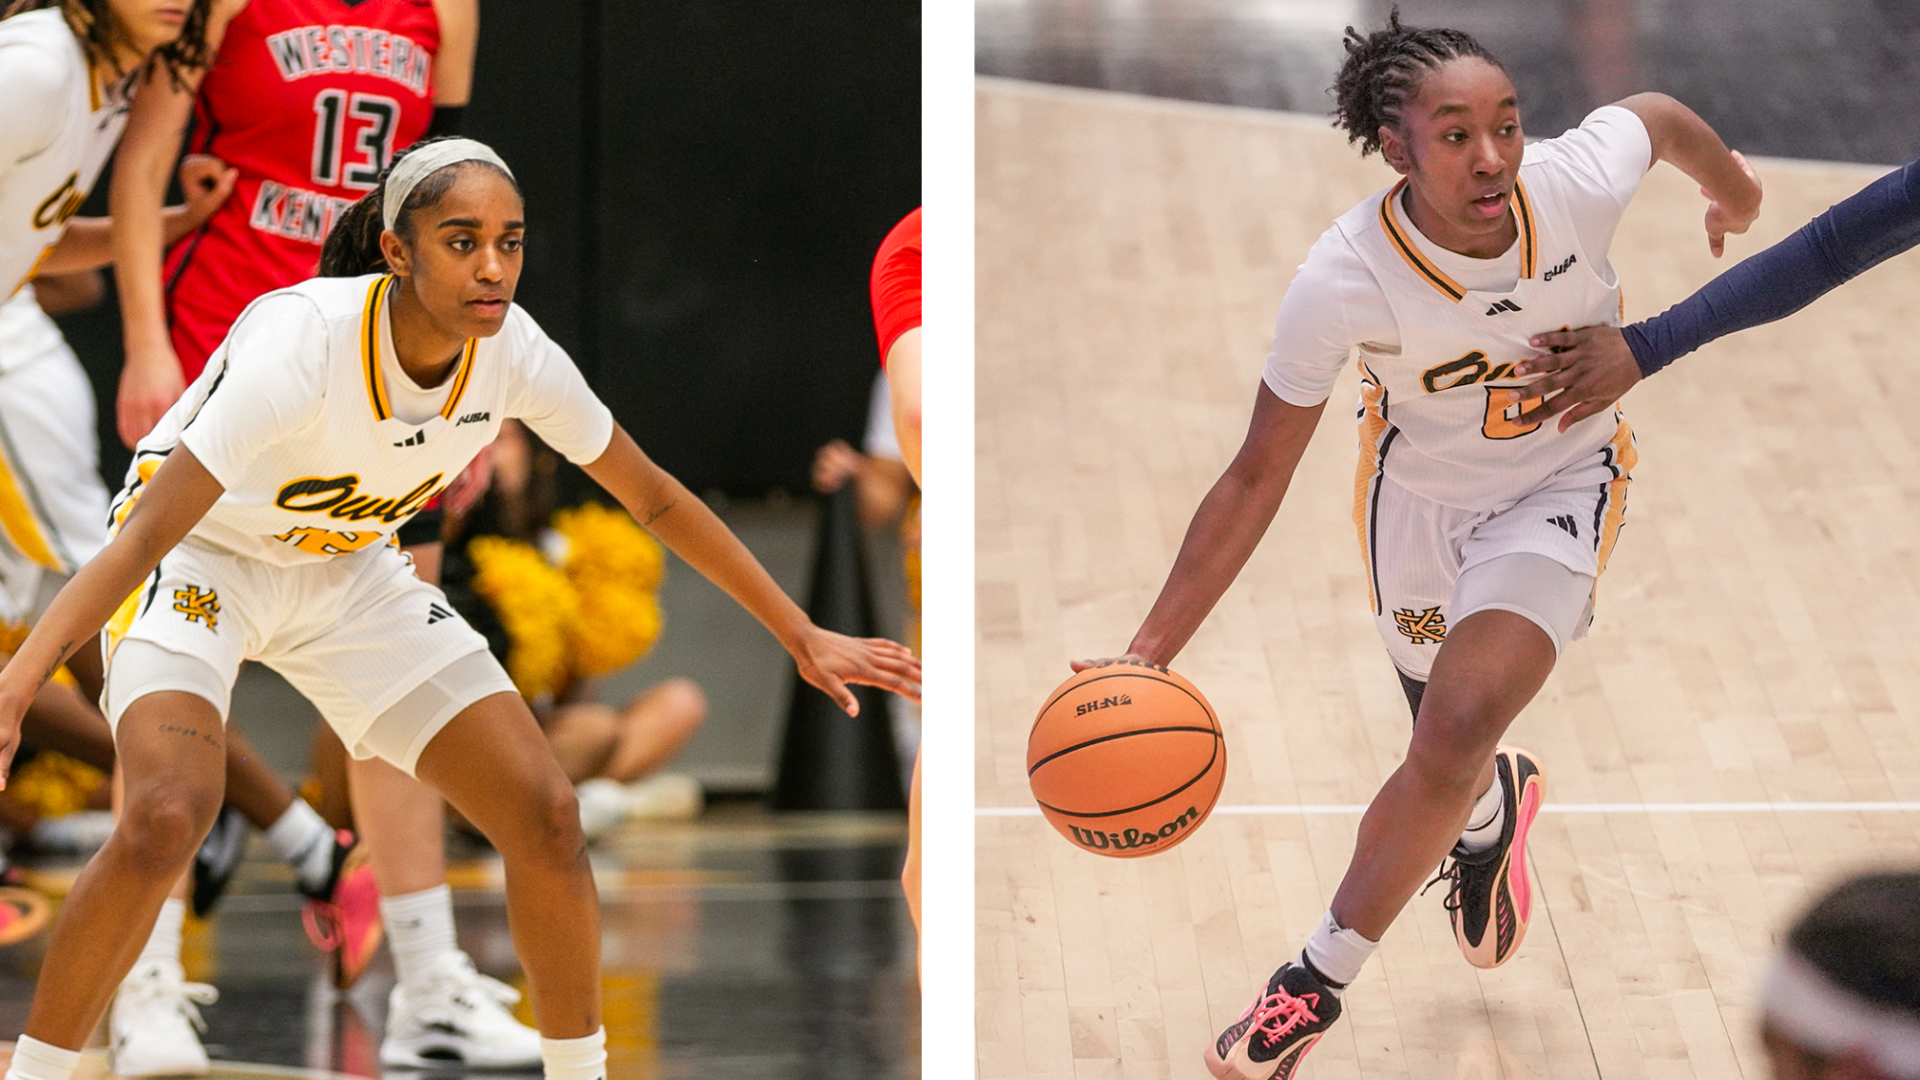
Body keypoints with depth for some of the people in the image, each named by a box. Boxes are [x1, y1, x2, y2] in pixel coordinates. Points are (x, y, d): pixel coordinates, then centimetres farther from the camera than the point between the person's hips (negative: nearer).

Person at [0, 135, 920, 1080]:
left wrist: (802, 637, 1)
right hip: (198, 556, -5)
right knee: (166, 816, -30)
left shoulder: (511, 352, -19)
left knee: (544, 814, -6)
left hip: (348, 572, 5)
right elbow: (145, 534, -38)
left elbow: (654, 498, -2)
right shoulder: (301, 340, -35)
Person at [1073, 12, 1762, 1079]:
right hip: (1421, 491, 1)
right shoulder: (1344, 280, -33)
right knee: (1453, 747, 18)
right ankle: (1491, 814, 60)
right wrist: (1147, 655, -27)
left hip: (1562, 482, 0)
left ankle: (1317, 986, -2)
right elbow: (1258, 477, -22)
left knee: (1457, 731, -20)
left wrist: (1734, 187, 18)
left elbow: (1658, 113, -4)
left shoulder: (1579, 182, -31)